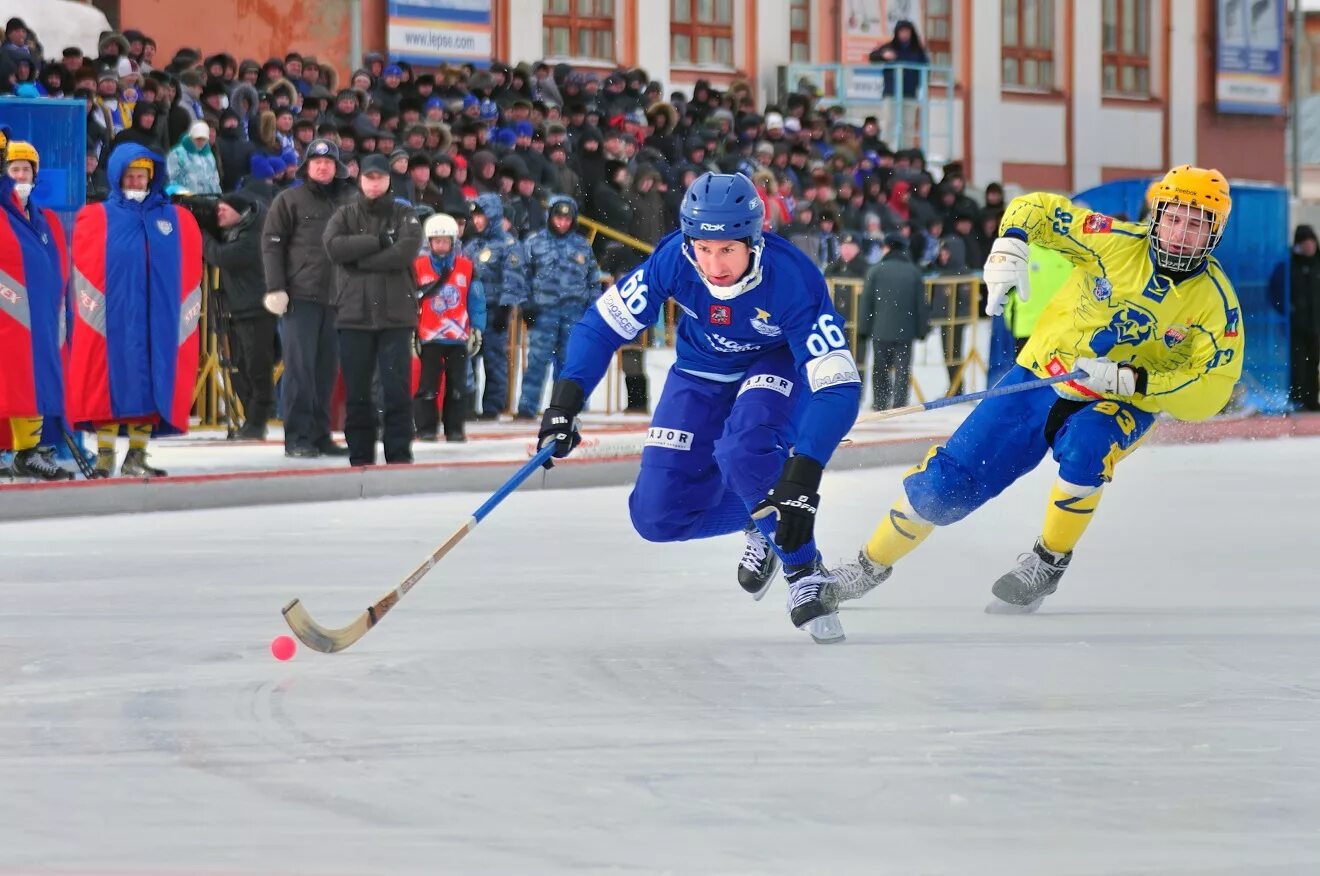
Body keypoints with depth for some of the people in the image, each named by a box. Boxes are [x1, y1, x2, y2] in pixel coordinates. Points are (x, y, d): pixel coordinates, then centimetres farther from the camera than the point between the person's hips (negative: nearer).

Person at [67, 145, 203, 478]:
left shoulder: (177, 220, 12)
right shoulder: (96, 218, 4)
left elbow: (189, 273, 11)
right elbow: (84, 271, 1)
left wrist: (187, 313, 4)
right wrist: (91, 310, -8)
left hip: (159, 322, 2)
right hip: (111, 321, -2)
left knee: (151, 387, 2)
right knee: (111, 385, -4)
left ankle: (137, 456, 8)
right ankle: (105, 457, 2)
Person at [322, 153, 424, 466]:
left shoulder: (404, 216, 7)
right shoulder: (345, 216, 10)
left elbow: (407, 250, -11)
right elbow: (334, 246, -9)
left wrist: (361, 261, -11)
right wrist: (377, 241, -13)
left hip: (396, 314, -1)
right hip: (354, 312, 1)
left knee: (397, 388, -5)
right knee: (357, 390, 3)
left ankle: (399, 454, 0)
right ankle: (360, 455, 8)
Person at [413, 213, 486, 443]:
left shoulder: (467, 267, 2)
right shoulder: (418, 267, -2)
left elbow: (476, 301, 8)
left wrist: (476, 331, 5)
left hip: (458, 337, 2)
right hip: (429, 337, -2)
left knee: (457, 386, 5)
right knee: (428, 385, -2)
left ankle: (455, 428, 13)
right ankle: (426, 428, 5)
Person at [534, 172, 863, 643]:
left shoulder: (793, 278, -36)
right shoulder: (675, 258, -28)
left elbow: (837, 387, -39)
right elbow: (604, 322, -15)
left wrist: (801, 477, -49)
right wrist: (564, 402, -28)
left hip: (780, 363, -4)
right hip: (703, 370, 4)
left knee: (744, 452, -36)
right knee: (657, 515, -6)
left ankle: (805, 573, -16)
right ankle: (759, 519, 23)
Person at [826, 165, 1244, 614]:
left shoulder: (1215, 302, -14)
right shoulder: (1117, 243, -14)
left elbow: (1211, 389, -18)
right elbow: (1035, 209, -4)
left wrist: (1130, 380, -29)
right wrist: (1010, 247, -25)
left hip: (1119, 407, -1)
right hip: (1041, 376, 1)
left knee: (1085, 445, -37)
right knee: (947, 483, -4)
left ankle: (1049, 562, -15)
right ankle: (871, 565, 19)